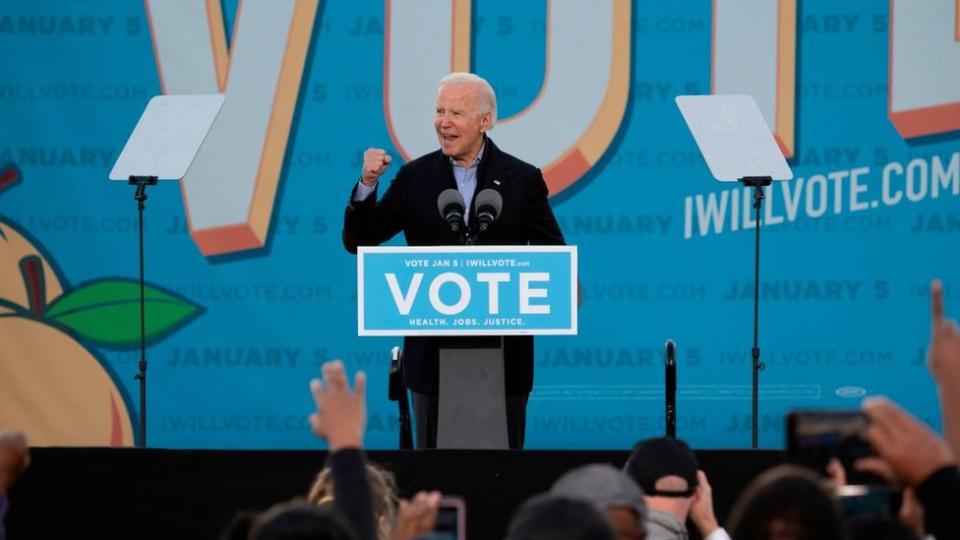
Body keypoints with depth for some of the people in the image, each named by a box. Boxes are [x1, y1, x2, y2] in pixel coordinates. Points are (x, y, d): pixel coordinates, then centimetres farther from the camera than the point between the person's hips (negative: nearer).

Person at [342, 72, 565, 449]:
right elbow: (359, 241, 2)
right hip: (434, 353, 1)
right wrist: (367, 184, -13)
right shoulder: (415, 177, 4)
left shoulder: (522, 179, 2)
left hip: (503, 351, -1)